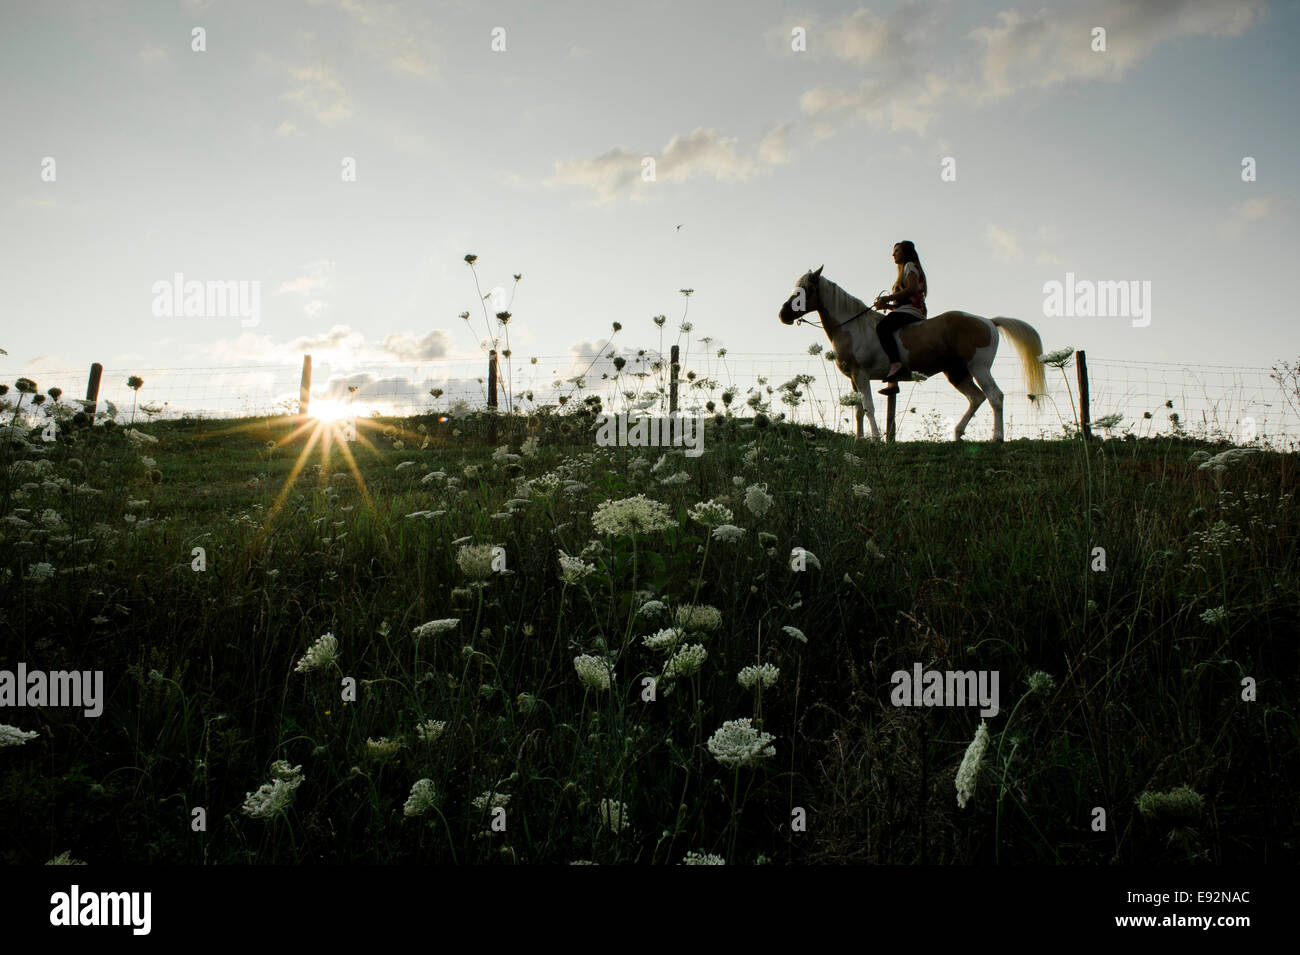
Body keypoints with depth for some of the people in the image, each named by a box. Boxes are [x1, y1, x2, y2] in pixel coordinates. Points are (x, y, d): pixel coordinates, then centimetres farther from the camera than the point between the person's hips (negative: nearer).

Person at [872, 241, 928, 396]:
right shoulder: (906, 269, 34)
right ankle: (892, 382, -5)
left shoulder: (910, 266, 5)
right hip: (906, 309, 11)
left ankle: (896, 364, -49)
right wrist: (887, 305, 14)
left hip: (910, 311, -11)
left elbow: (912, 289, -14)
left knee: (882, 327, -32)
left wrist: (888, 298, -12)